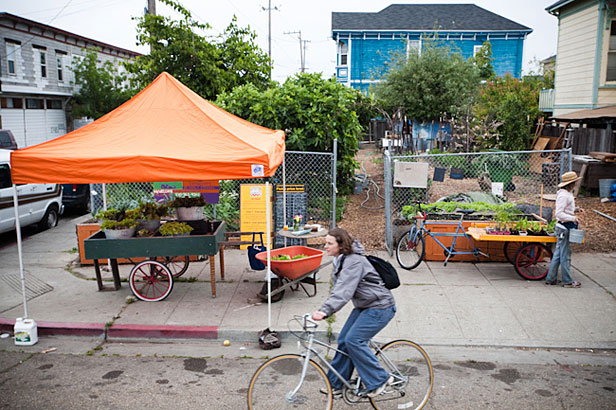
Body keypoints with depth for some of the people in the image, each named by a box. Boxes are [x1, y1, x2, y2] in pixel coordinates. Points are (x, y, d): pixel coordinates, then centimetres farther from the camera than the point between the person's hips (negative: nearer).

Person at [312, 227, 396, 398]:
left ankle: (380, 379, -1)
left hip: (380, 307, -9)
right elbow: (337, 290, 10)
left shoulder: (354, 261, -25)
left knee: (354, 340, -16)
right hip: (364, 306, 10)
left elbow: (344, 291, -36)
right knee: (344, 340, 5)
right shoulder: (340, 260, 6)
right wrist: (324, 310, 0)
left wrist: (325, 311, -44)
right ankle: (336, 385, 17)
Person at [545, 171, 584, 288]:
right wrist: (573, 218, -25)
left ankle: (551, 279, 18)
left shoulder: (567, 194, 14)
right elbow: (558, 214, -21)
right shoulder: (563, 195, -17)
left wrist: (576, 209, 11)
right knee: (565, 255, -1)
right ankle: (567, 281, 8)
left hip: (566, 228, 10)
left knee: (558, 254, 12)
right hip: (564, 228, -10)